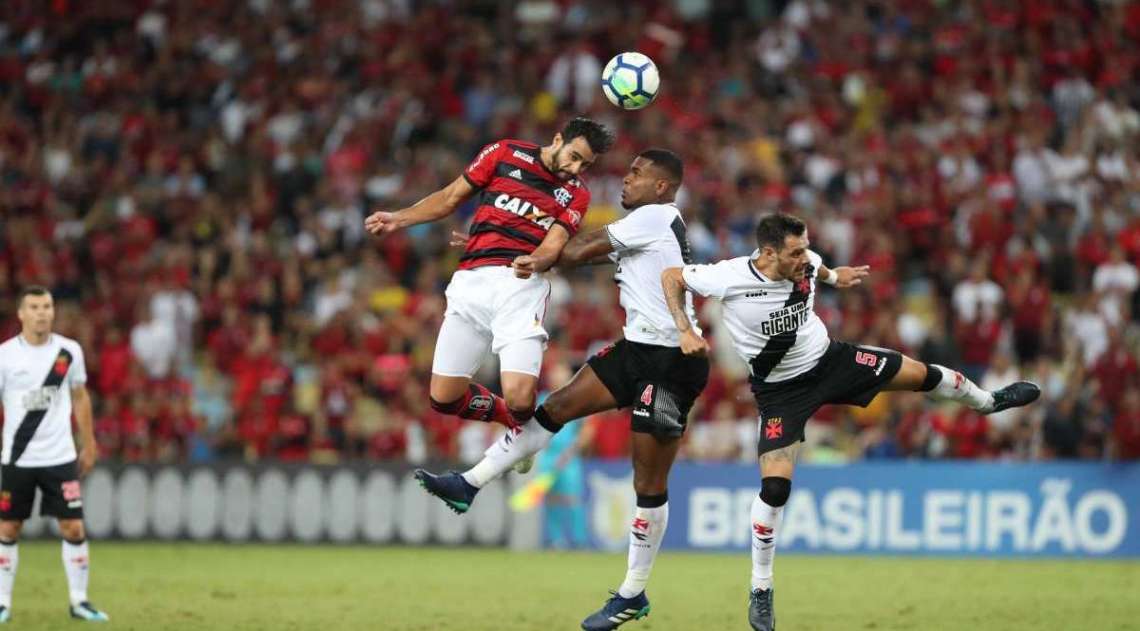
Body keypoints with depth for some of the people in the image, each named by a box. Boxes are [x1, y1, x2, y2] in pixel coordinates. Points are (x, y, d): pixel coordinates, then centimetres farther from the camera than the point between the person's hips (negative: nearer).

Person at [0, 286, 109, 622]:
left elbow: (80, 398, 11)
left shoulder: (69, 351, 0)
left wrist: (88, 445, 11)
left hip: (60, 456, 1)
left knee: (74, 528, -2)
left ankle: (79, 600, 9)